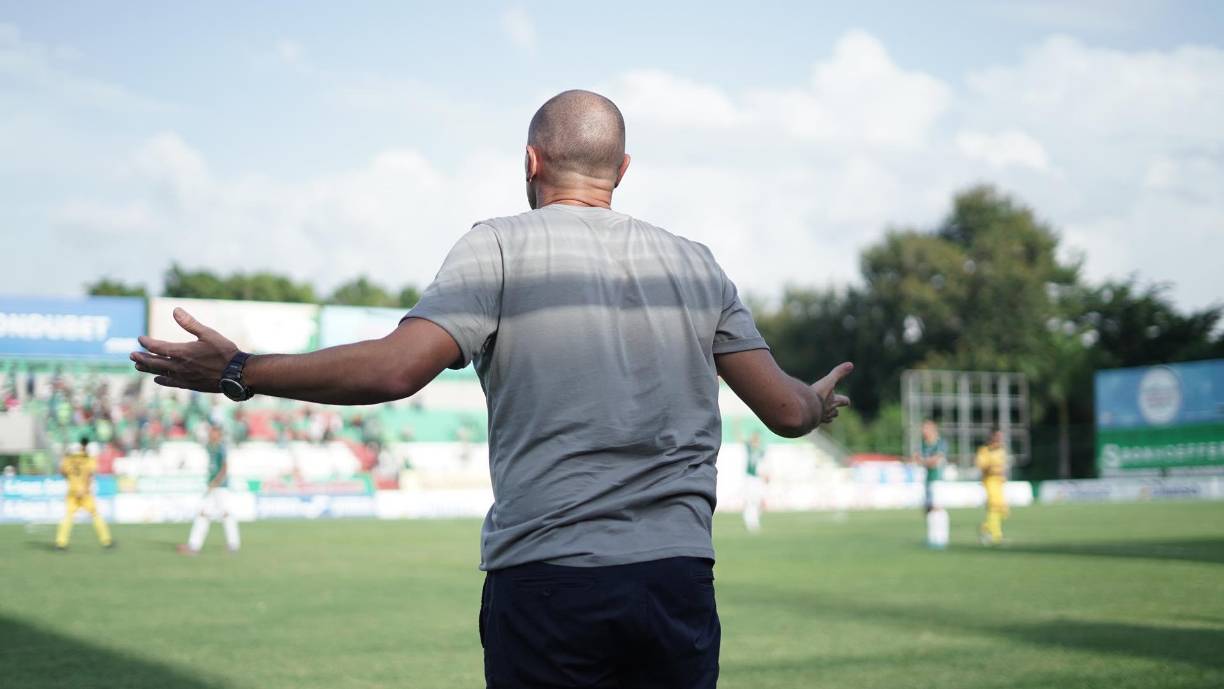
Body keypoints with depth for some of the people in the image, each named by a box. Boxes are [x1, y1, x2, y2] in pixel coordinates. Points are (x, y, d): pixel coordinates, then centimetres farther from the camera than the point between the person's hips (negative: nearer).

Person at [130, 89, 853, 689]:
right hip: (680, 576, 4)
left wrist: (240, 373, -3)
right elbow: (786, 410, 12)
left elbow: (395, 369, -14)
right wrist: (822, 403, 36)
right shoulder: (696, 263, 12)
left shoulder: (499, 246, -1)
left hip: (547, 577, -3)